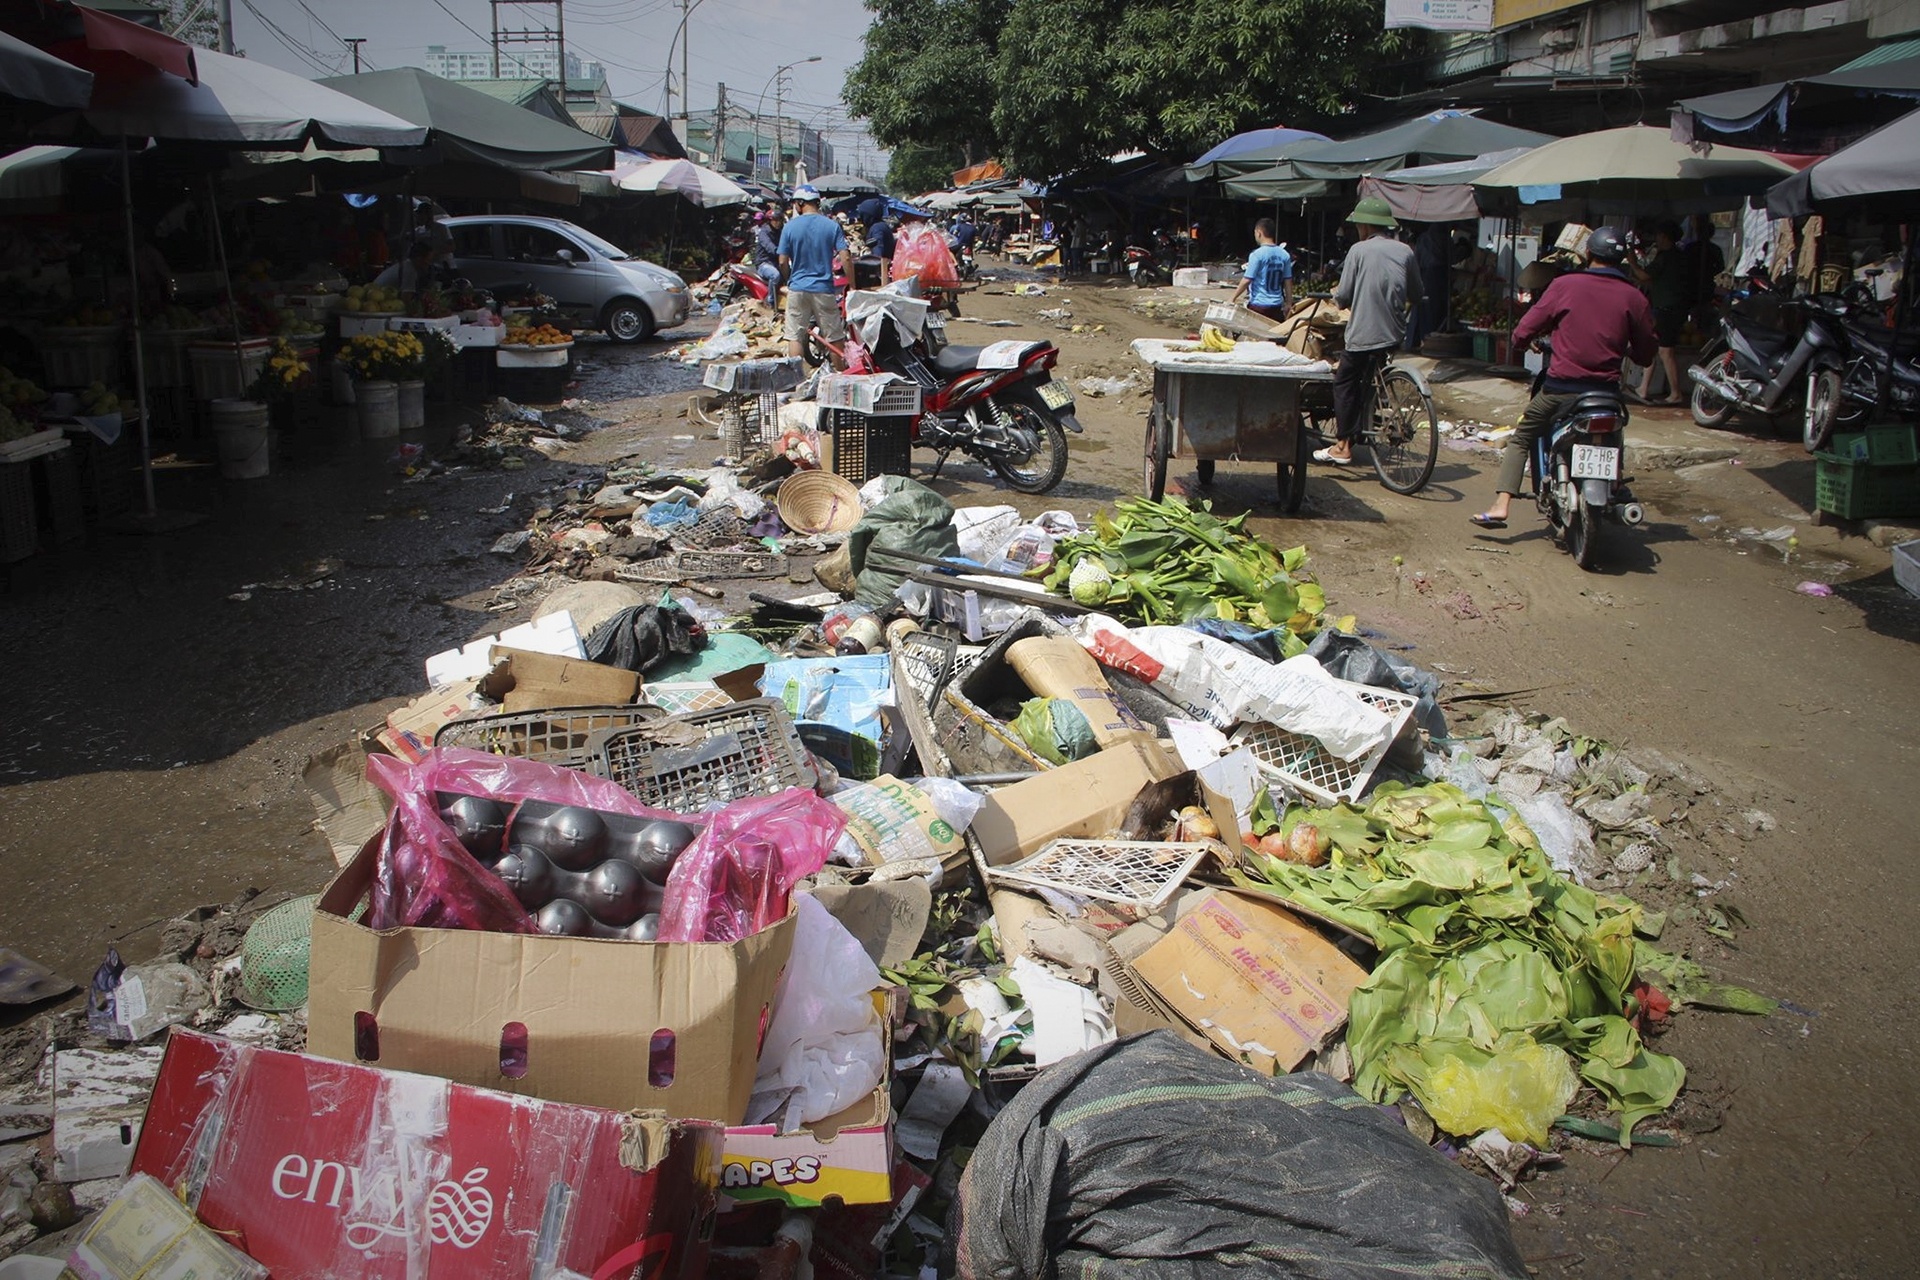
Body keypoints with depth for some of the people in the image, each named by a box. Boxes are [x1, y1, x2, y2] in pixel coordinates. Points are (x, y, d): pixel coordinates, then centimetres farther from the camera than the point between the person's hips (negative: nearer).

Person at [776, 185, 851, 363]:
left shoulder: (790, 227, -3)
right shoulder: (832, 226, -3)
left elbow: (783, 262, -2)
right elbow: (845, 258, -8)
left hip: (797, 289, 0)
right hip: (824, 289, 0)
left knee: (795, 336, 5)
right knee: (834, 337, 9)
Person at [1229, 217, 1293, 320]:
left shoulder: (1257, 254, -12)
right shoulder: (1284, 255, 3)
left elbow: (1246, 280, -13)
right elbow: (1288, 282, 7)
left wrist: (1233, 298, -2)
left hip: (1259, 306, -5)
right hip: (1277, 306, 5)